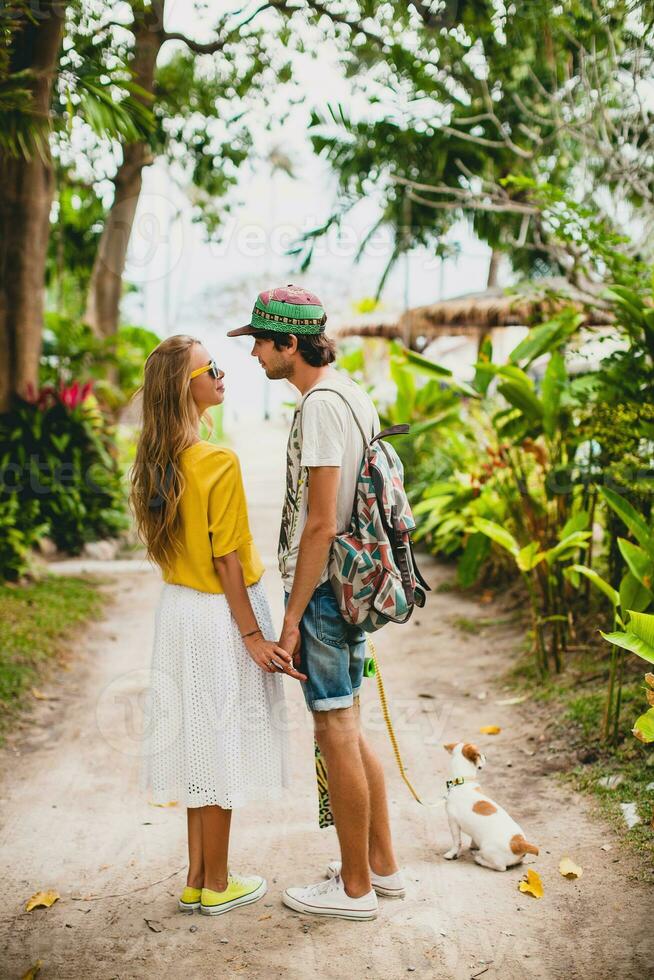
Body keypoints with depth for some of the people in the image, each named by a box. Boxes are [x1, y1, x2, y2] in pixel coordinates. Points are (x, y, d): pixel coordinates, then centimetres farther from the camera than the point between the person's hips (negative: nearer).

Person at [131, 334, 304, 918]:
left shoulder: (156, 461, 3)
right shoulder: (218, 464, -21)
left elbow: (165, 544, 9)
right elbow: (227, 563, -19)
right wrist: (254, 637, -13)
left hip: (177, 609, 8)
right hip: (220, 615, -8)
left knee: (198, 742, 16)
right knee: (221, 745, 5)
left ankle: (198, 878, 27)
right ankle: (217, 885, 19)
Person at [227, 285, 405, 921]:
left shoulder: (320, 406, -19)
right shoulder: (353, 394, 11)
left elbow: (320, 524, -21)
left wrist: (291, 617, -16)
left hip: (324, 589, -10)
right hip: (353, 582, 10)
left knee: (336, 736, 2)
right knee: (348, 731, 18)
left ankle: (355, 888, 16)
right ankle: (380, 864, 30)